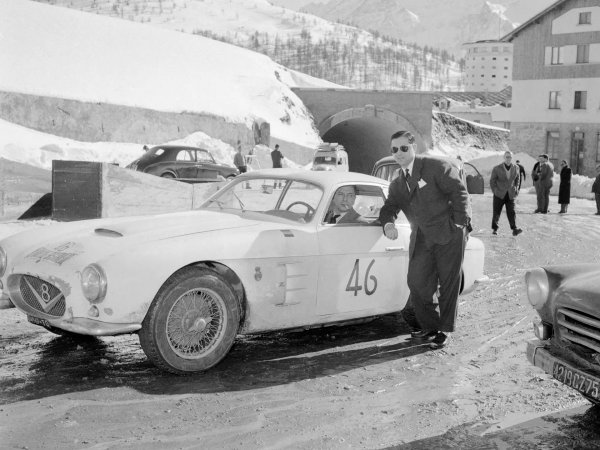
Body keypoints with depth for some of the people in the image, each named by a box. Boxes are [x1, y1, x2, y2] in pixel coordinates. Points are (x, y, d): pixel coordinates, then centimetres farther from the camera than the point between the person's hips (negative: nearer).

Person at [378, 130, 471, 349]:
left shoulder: (436, 167, -4)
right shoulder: (397, 184, 16)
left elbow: (459, 193, -7)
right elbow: (389, 207, 12)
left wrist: (459, 224, -12)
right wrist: (388, 223, -12)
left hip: (448, 235, -6)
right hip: (421, 240, 6)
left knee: (449, 285, 2)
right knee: (417, 283, -1)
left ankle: (443, 331, 15)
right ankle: (429, 327, 16)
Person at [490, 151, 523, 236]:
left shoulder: (515, 168, 1)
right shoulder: (497, 168, -7)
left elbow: (517, 178, 18)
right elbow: (492, 181, 2)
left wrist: (516, 188, 9)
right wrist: (495, 192, -1)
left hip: (510, 195, 1)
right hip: (499, 194, -1)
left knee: (511, 212, -9)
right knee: (496, 212, 4)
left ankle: (514, 229, -15)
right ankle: (494, 229, 18)